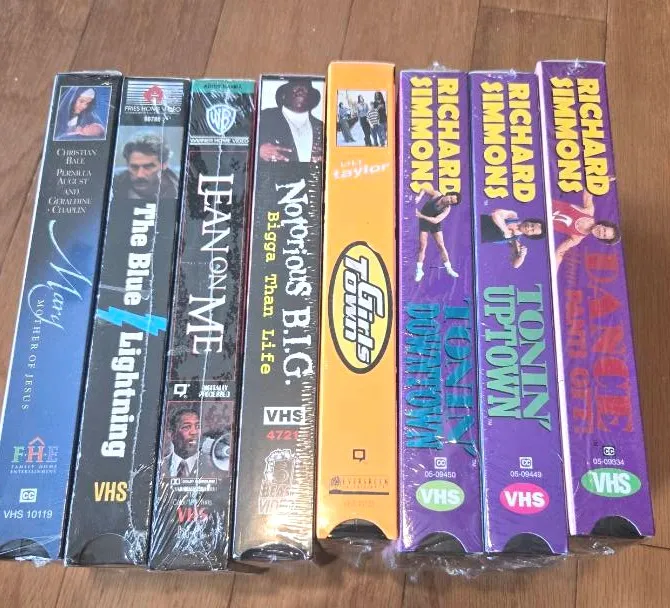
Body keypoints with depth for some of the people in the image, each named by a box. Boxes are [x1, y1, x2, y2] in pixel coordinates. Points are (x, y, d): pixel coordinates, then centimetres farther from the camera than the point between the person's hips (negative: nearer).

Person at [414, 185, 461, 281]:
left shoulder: (447, 209, -21)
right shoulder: (436, 194, -19)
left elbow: (436, 220, -30)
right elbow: (424, 189, -5)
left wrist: (421, 215, -36)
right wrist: (419, 197, -25)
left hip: (435, 224, 0)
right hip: (423, 222, 0)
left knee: (441, 245, 0)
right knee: (422, 246, -6)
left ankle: (448, 269, 14)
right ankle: (419, 271, 0)